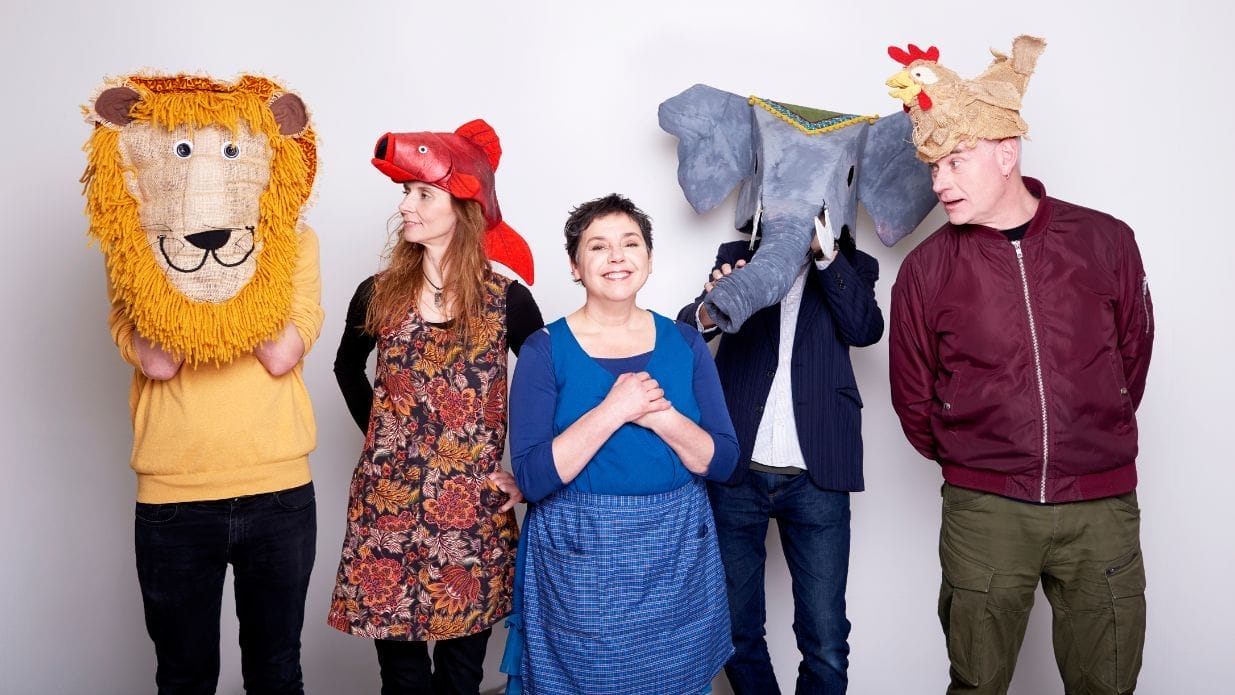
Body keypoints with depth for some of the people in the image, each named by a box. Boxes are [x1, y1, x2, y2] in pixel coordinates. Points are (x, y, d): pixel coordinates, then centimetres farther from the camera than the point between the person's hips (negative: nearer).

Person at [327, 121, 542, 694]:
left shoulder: (507, 300, -5)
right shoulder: (378, 294, 0)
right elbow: (348, 368, 19)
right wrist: (382, 435, 10)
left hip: (472, 512, -1)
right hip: (387, 506, 1)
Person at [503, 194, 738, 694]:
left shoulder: (684, 343, 3)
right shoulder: (545, 350, -6)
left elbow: (722, 461, -1)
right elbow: (532, 476, -14)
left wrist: (660, 415, -18)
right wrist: (613, 410, -22)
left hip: (677, 555, 3)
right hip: (578, 558, -3)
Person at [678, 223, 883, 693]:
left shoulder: (852, 266, 12)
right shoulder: (737, 256, 11)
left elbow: (865, 330, -6)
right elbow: (683, 331, -4)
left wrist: (826, 252, -12)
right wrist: (709, 311, -27)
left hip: (815, 476, 0)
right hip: (736, 470, 1)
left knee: (826, 647, 0)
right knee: (736, 634, 9)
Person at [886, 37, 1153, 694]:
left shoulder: (1105, 241, -2)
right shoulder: (926, 269, -5)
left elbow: (1133, 354, 11)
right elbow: (913, 396, 5)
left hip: (1102, 505, 1)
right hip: (984, 509, -1)